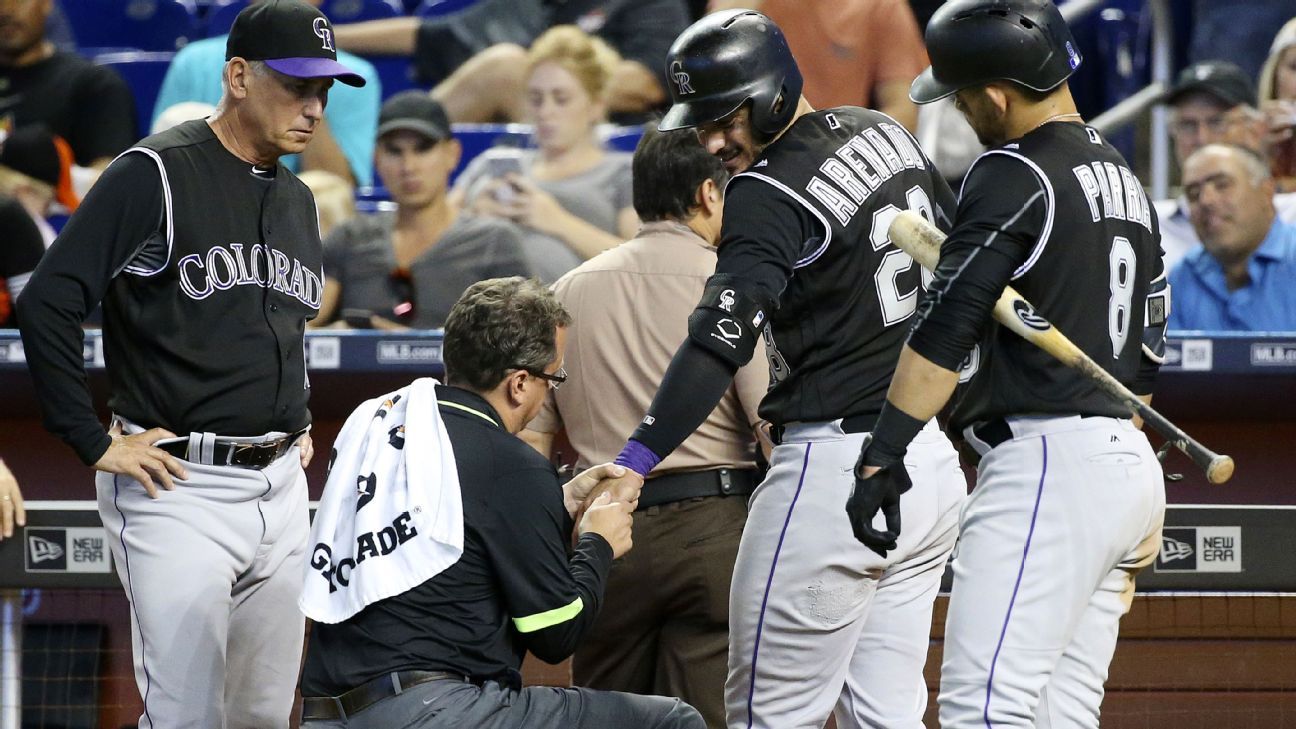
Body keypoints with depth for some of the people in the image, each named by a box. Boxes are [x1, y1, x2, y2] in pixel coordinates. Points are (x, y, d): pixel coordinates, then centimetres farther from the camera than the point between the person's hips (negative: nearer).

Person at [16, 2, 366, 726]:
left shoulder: (297, 199, 15)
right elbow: (46, 305, -15)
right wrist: (95, 444, -14)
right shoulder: (156, 176, -10)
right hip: (181, 489, -7)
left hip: (282, 489, 8)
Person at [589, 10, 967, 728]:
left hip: (836, 466, -9)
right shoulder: (885, 134, 10)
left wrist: (637, 459, -34)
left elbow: (720, 342, -27)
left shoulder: (768, 195, -16)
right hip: (935, 463, 9)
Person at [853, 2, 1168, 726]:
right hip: (1129, 464, 10)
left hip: (1047, 462, -10)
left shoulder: (1014, 175, -9)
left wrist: (883, 456, -17)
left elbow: (945, 328, -16)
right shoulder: (1125, 181, 20)